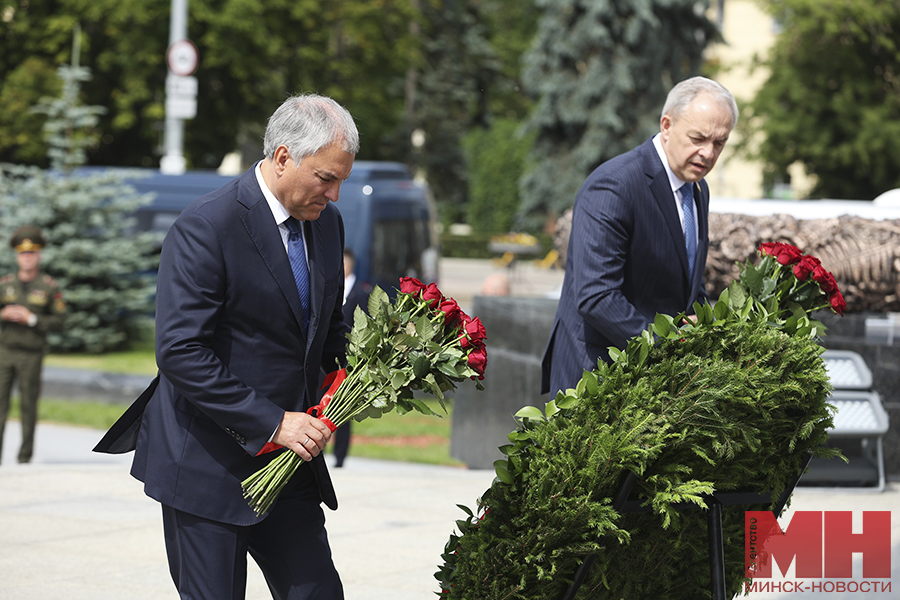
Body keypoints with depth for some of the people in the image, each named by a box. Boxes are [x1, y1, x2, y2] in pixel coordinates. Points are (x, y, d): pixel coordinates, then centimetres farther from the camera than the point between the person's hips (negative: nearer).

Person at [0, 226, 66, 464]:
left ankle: (26, 452, 14)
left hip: (32, 355, -1)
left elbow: (58, 322, -4)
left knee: (28, 405, 4)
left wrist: (31, 319, -16)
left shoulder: (50, 287, 0)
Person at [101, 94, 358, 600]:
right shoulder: (205, 229, -18)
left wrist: (344, 371, 0)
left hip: (287, 456, 7)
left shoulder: (327, 222, 7)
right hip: (206, 464, -7)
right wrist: (271, 422, -24)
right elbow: (180, 352, -22)